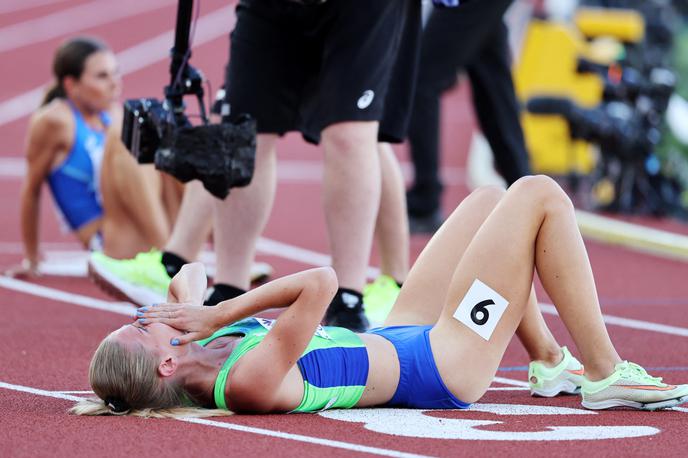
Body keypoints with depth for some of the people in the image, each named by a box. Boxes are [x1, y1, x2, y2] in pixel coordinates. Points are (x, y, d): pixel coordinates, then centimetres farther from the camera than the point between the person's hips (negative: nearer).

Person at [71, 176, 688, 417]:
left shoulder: (197, 358, -12)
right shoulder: (248, 382, -38)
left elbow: (191, 274, 5)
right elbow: (322, 283, -42)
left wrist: (204, 312, -14)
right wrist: (214, 316, -36)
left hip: (396, 341, 9)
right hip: (445, 366, -9)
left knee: (490, 201, 23)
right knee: (541, 196, -4)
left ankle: (550, 362, 32)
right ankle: (605, 374, 8)